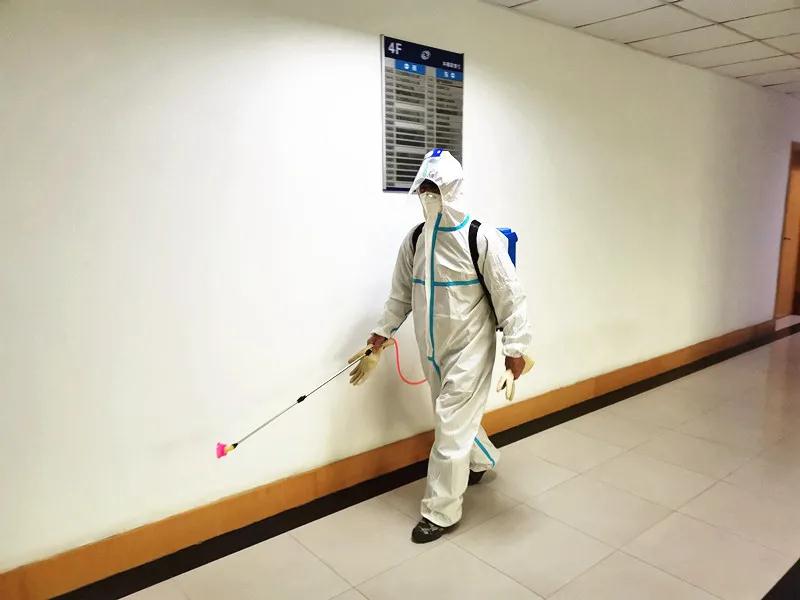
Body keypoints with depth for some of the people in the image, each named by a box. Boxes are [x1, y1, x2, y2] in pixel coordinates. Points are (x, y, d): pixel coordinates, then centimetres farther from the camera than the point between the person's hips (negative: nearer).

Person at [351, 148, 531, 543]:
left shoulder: (481, 239, -15)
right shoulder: (414, 240, 1)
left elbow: (509, 295, -13)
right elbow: (402, 293, 11)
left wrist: (516, 347, -14)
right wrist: (383, 332, 8)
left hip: (470, 347, -6)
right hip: (432, 348, 6)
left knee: (452, 424, -4)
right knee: (456, 414, 21)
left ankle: (441, 511, 10)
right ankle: (481, 460, 51)